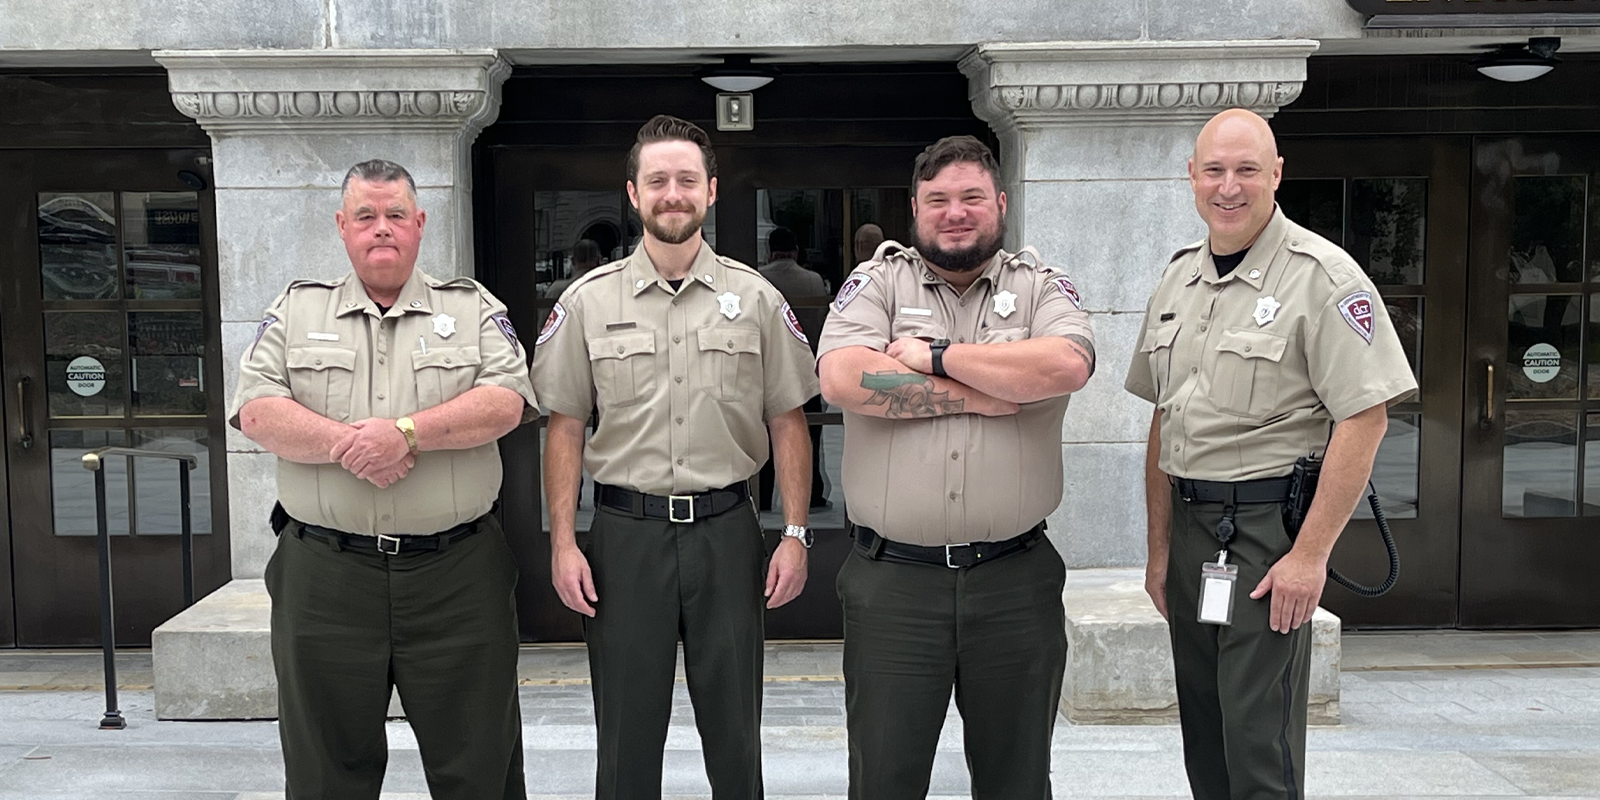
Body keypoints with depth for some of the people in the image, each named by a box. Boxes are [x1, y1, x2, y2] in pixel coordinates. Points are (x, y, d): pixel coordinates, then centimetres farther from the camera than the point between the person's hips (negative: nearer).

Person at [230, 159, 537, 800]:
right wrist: (345, 446, -16)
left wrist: (406, 431, -19)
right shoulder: (296, 310, 11)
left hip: (457, 572, -1)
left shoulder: (473, 308, 8)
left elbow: (505, 402, -7)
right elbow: (259, 412, -1)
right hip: (324, 573, 1)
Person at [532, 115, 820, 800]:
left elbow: (788, 422, 6)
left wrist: (795, 534, 0)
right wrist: (563, 542, -3)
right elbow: (564, 427, 4)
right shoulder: (588, 301, 3)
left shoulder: (756, 299, 4)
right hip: (625, 532, 0)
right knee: (627, 739, 9)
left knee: (735, 736, 9)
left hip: (726, 530, 1)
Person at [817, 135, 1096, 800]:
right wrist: (981, 395, -11)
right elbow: (843, 380, -14)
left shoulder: (1040, 286, 7)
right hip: (891, 578, -1)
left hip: (1015, 578, 1)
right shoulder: (877, 282, 5)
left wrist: (937, 356, -12)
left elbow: (1067, 366, -15)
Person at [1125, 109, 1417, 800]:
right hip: (1189, 522, 7)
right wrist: (1159, 547, 13)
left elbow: (1364, 420, -15)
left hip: (1268, 525, -7)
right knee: (1203, 742, 15)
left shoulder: (1323, 276, -10)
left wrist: (1310, 554, -18)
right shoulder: (1178, 278, 12)